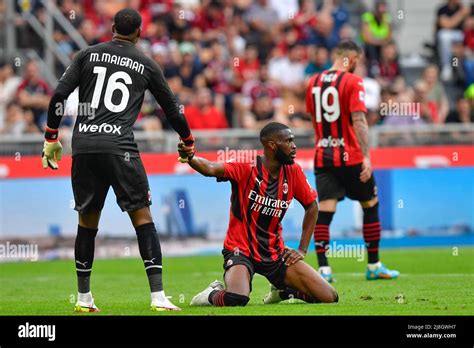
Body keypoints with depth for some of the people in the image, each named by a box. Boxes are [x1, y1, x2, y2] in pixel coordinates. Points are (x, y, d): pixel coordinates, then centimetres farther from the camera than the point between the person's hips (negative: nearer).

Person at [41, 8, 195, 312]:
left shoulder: (88, 55, 12)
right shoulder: (146, 65, 11)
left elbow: (59, 96, 5)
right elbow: (171, 108, 19)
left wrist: (51, 138, 13)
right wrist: (188, 142, 35)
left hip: (83, 146, 3)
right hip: (119, 147, -3)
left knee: (87, 221, 13)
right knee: (142, 217, -1)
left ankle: (84, 299, 17)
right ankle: (158, 297, -9)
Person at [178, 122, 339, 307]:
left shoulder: (293, 172, 0)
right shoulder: (246, 169, -16)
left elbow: (311, 206, 14)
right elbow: (211, 169, -33)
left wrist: (302, 250, 8)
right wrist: (189, 158, -55)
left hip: (275, 253, 5)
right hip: (241, 250, -5)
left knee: (329, 297, -3)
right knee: (236, 299, -35)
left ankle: (282, 290, 25)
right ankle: (213, 294, 2)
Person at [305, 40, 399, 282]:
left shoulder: (314, 82, 9)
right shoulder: (352, 82, -9)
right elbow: (358, 120, -17)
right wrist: (366, 157, -21)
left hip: (322, 157, 4)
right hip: (350, 156, -4)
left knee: (324, 210, -3)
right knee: (370, 205, 12)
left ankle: (323, 269, -15)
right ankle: (374, 266, 17)